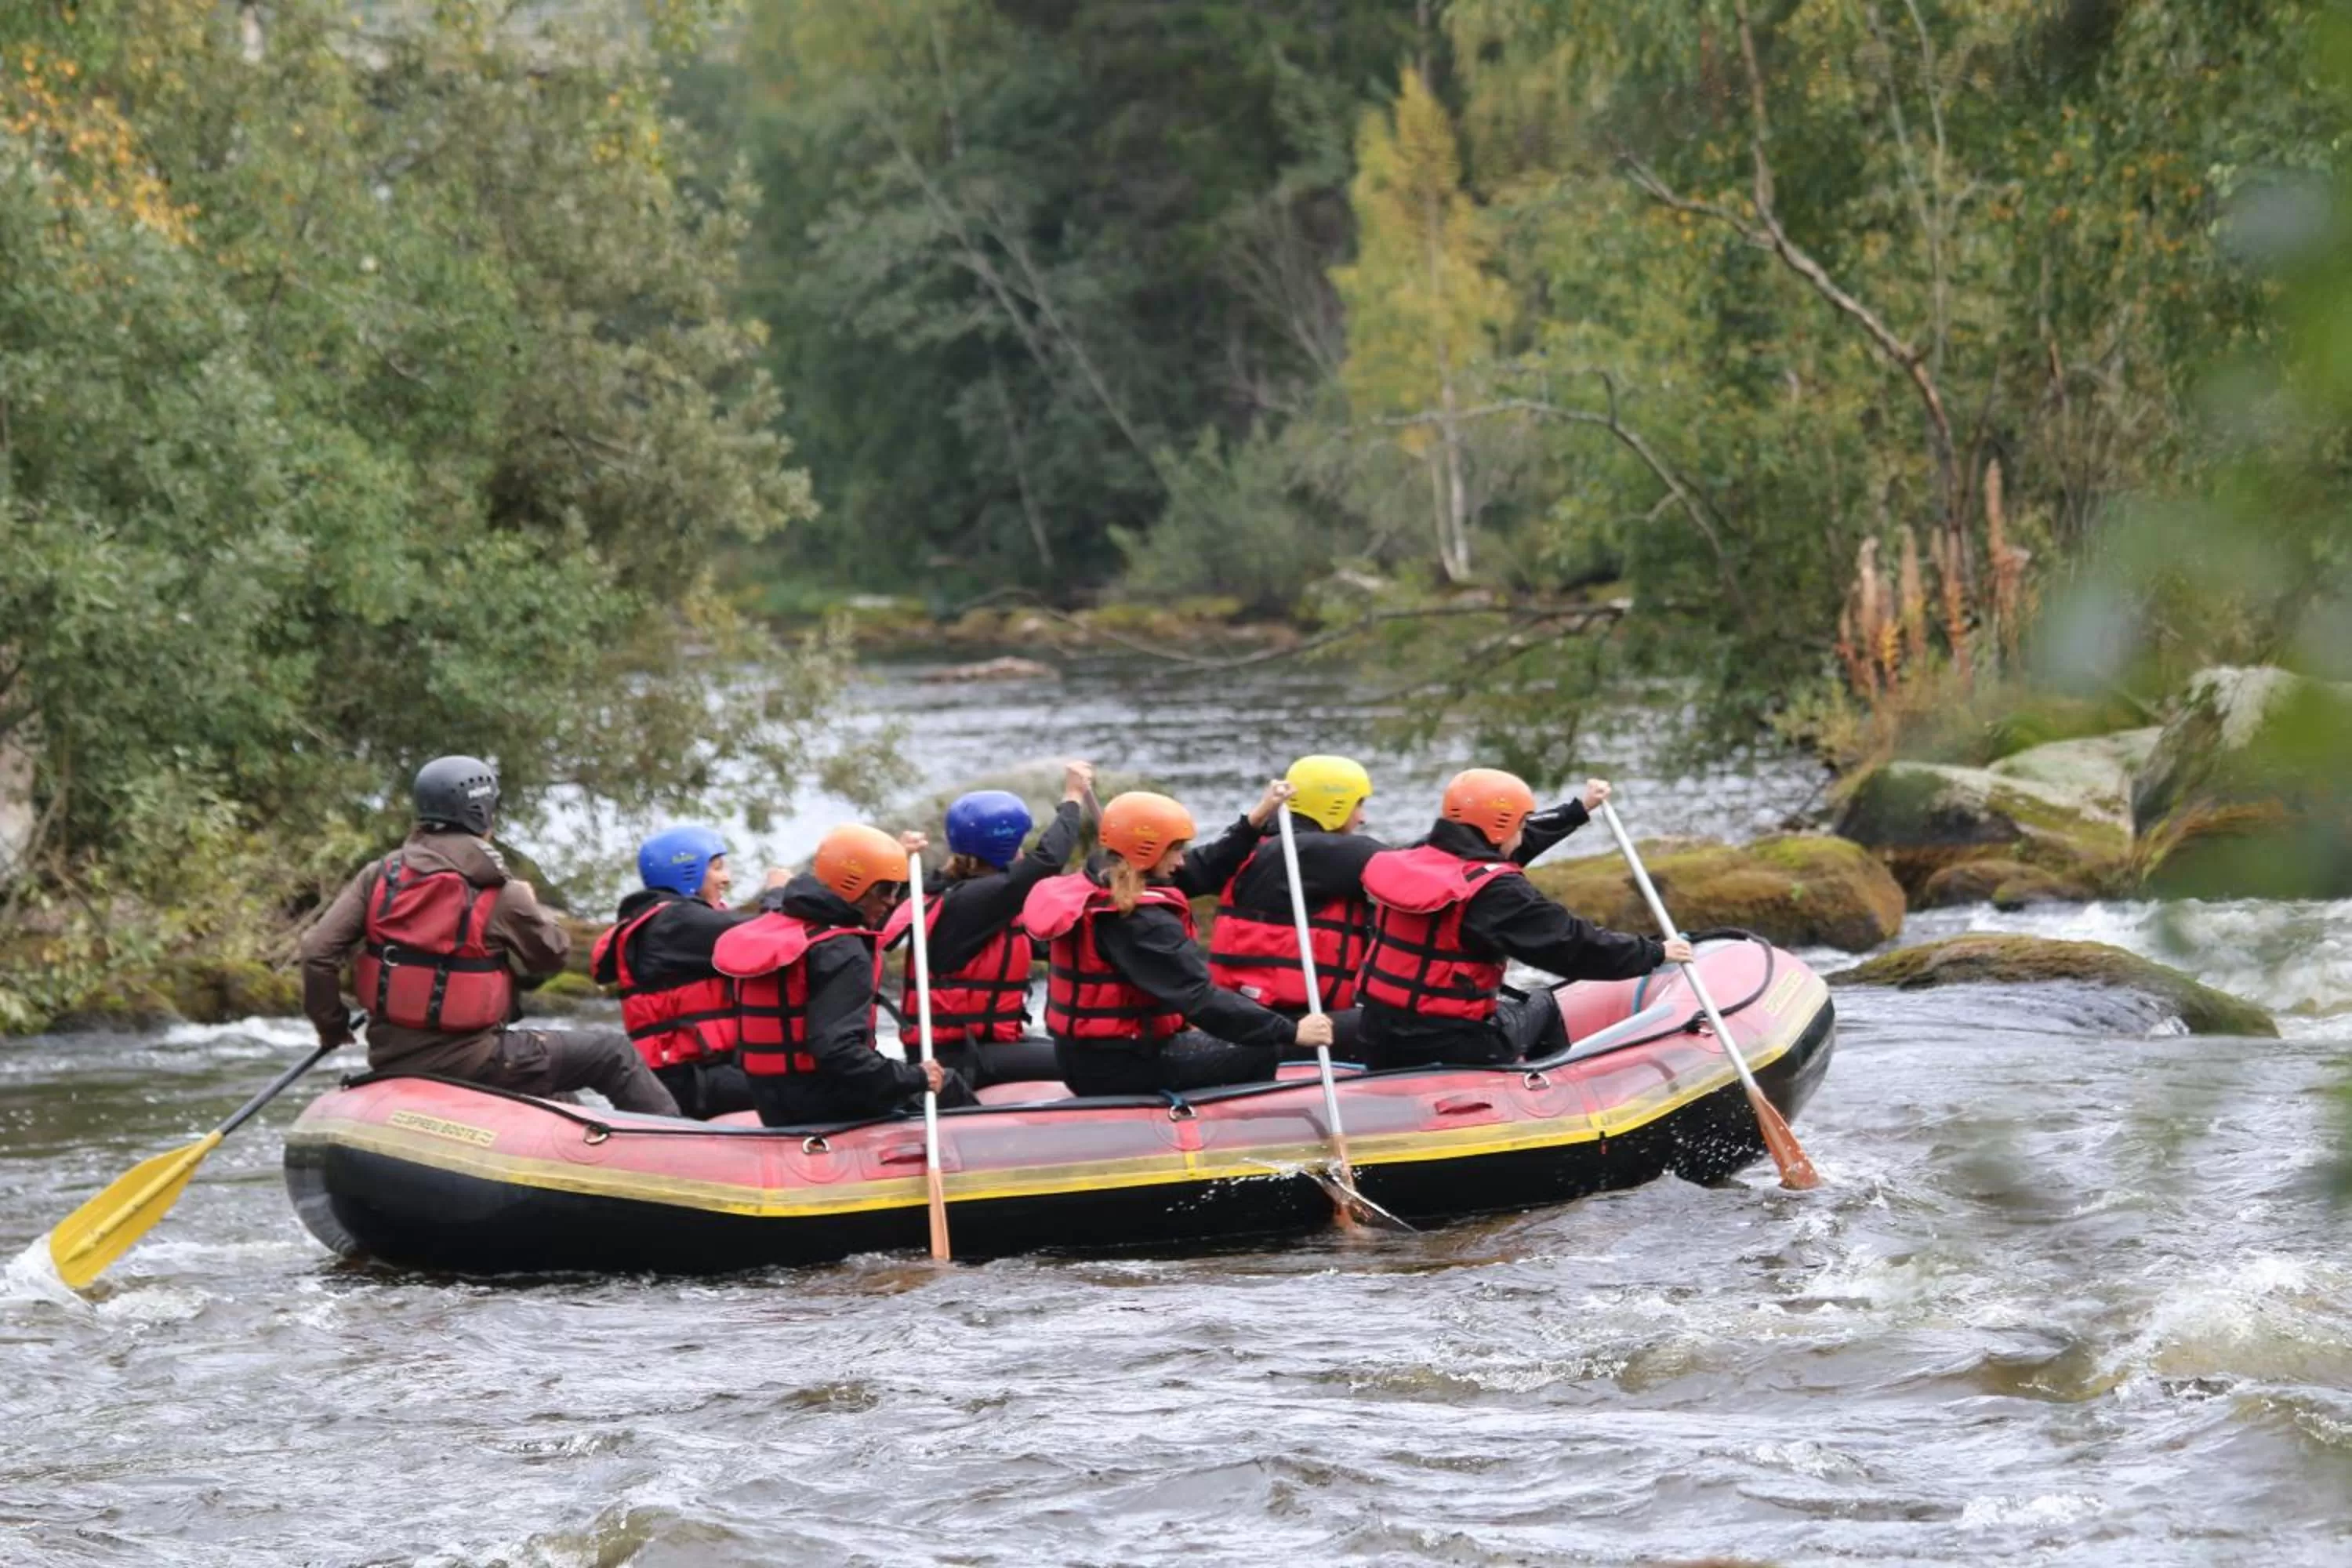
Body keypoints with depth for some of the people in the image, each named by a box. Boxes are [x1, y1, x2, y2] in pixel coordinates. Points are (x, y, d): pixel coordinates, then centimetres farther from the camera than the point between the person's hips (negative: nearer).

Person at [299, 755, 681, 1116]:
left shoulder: (381, 875, -1)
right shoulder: (500, 895, -13)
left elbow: (317, 949, -6)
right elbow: (552, 954, 3)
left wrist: (331, 1025, 6)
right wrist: (530, 906, 21)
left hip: (390, 1063, 6)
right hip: (469, 1063, -6)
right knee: (611, 1052, 7)